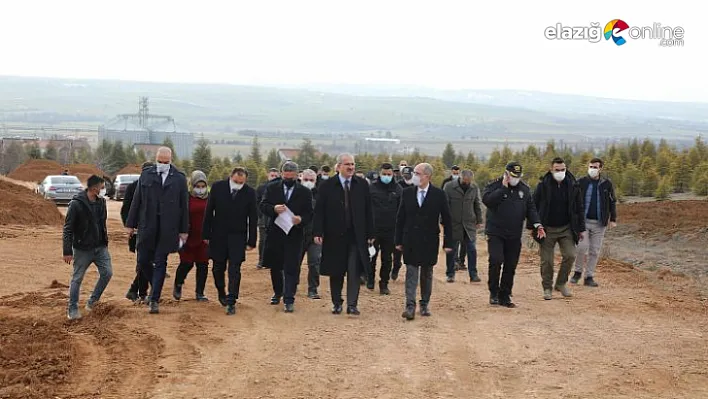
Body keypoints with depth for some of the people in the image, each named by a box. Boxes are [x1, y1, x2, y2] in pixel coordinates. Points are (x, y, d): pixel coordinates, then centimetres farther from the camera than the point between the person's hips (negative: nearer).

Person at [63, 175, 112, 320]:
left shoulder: (101, 202, 3)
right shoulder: (76, 204, -16)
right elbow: (67, 229, -14)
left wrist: (105, 242, 16)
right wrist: (67, 251, -16)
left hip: (100, 248, 6)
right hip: (82, 249, -6)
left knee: (107, 273, 0)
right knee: (77, 278, 4)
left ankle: (92, 301, 17)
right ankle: (73, 309, 16)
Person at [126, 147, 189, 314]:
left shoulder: (179, 178, 2)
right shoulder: (146, 175, 5)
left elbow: (184, 205, 4)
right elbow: (136, 200, 7)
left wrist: (184, 230, 2)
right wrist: (131, 224, 5)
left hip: (167, 228, -2)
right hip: (147, 225, 2)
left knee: (160, 263, 0)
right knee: (143, 260, 4)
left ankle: (154, 300, 4)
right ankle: (156, 285, 29)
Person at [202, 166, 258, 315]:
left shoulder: (250, 193, -6)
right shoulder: (218, 187, -5)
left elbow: (253, 219, -2)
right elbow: (209, 212, 1)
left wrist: (251, 241, -4)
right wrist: (206, 234, 0)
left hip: (238, 236, -1)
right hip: (218, 235, 2)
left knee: (234, 270, -7)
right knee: (218, 268, 12)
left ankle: (231, 302, -5)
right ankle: (221, 294, 34)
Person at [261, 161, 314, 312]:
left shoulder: (305, 192, 2)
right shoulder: (272, 189, 7)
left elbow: (309, 214, -1)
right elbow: (262, 206, -1)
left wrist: (301, 219, -22)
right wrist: (274, 209, -21)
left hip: (294, 235, -2)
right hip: (275, 234, 2)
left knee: (291, 269, -6)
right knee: (275, 266, 15)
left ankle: (289, 300, -4)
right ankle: (278, 293, 35)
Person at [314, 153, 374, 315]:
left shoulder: (362, 185, 4)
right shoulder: (327, 186, -1)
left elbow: (368, 210, 5)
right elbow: (319, 211, -2)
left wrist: (370, 233, 2)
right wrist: (318, 232, -10)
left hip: (356, 236, 1)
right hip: (334, 235, 0)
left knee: (354, 271, -2)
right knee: (336, 272, 9)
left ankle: (352, 304, 3)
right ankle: (337, 303, 20)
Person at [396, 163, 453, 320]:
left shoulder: (439, 194, -5)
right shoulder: (407, 193, 1)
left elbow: (446, 220, -2)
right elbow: (400, 218, 6)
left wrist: (448, 243, -5)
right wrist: (399, 241, 3)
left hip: (430, 241, -1)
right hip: (410, 241, 1)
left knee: (427, 274, 10)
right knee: (411, 273, -4)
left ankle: (425, 304, 22)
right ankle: (410, 306, -8)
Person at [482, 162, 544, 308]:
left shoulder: (525, 189, 11)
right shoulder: (494, 185, -2)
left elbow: (531, 208, 11)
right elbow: (486, 200, -20)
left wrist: (537, 224, -3)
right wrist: (503, 188, -19)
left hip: (514, 235, 4)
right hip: (495, 233, -4)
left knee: (511, 266, 5)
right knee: (496, 260, -17)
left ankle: (505, 296, 15)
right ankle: (494, 293, -2)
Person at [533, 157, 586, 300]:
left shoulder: (573, 186, 1)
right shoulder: (543, 185, -5)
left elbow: (579, 208, 8)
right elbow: (534, 206, 0)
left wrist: (581, 229, 6)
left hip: (566, 228, 2)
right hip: (547, 228, -1)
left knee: (570, 255, -9)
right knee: (546, 260, 1)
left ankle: (561, 283, 12)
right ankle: (547, 288, 17)